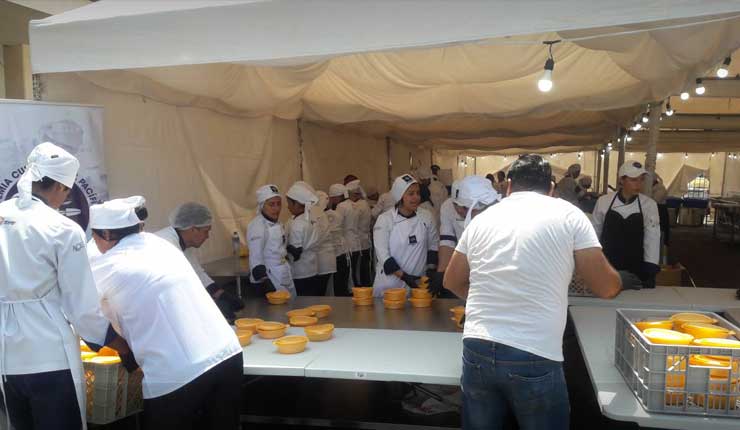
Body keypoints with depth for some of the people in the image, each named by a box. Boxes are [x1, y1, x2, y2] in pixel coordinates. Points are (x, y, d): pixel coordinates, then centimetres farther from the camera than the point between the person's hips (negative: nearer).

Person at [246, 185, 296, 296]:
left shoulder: (277, 224, 9)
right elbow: (256, 258, -21)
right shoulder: (257, 226, -17)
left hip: (285, 279, 8)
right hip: (269, 281, -8)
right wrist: (266, 284, -25)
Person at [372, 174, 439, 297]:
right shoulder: (385, 219, -8)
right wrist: (404, 276, -18)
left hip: (418, 283, 2)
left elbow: (433, 245, 9)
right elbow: (382, 253, -11)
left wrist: (431, 271, -2)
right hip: (390, 283, -2)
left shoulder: (426, 216, 1)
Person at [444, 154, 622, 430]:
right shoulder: (568, 214, 0)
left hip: (477, 351, 3)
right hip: (534, 358, -3)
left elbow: (452, 282, 19)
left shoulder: (482, 219, 9)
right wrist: (615, 281, 22)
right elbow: (606, 288, 0)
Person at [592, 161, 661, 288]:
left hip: (636, 270, 0)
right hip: (607, 268, 0)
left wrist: (649, 272, -15)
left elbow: (652, 239, -7)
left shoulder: (649, 204, -4)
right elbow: (595, 233, 4)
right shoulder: (603, 201, -4)